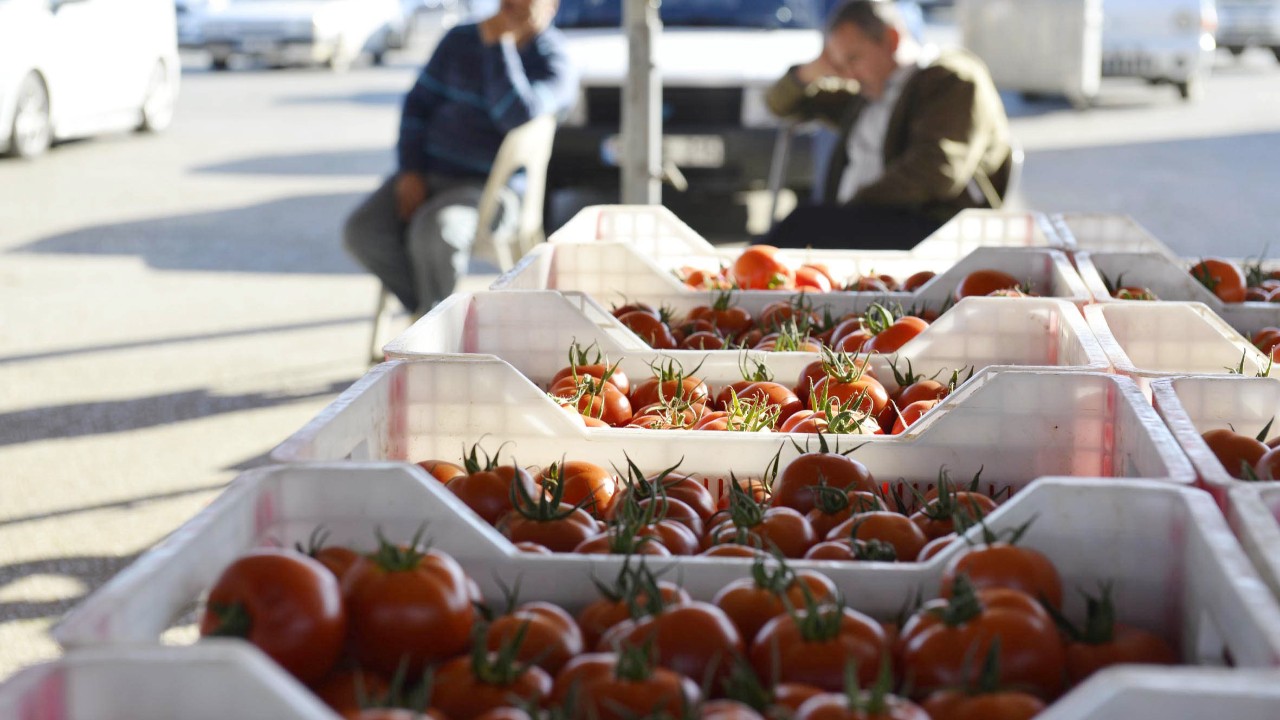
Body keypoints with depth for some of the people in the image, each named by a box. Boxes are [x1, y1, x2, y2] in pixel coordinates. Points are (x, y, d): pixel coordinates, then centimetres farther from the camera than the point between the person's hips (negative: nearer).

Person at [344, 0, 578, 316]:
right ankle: (423, 306, -1)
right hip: (430, 172, 5)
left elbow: (518, 117, -26)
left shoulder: (554, 65, -7)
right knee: (361, 232, -20)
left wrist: (498, 43, -21)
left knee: (433, 232, -36)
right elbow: (418, 103, 12)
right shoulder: (461, 40, 8)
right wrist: (410, 172, -2)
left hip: (488, 187, -5)